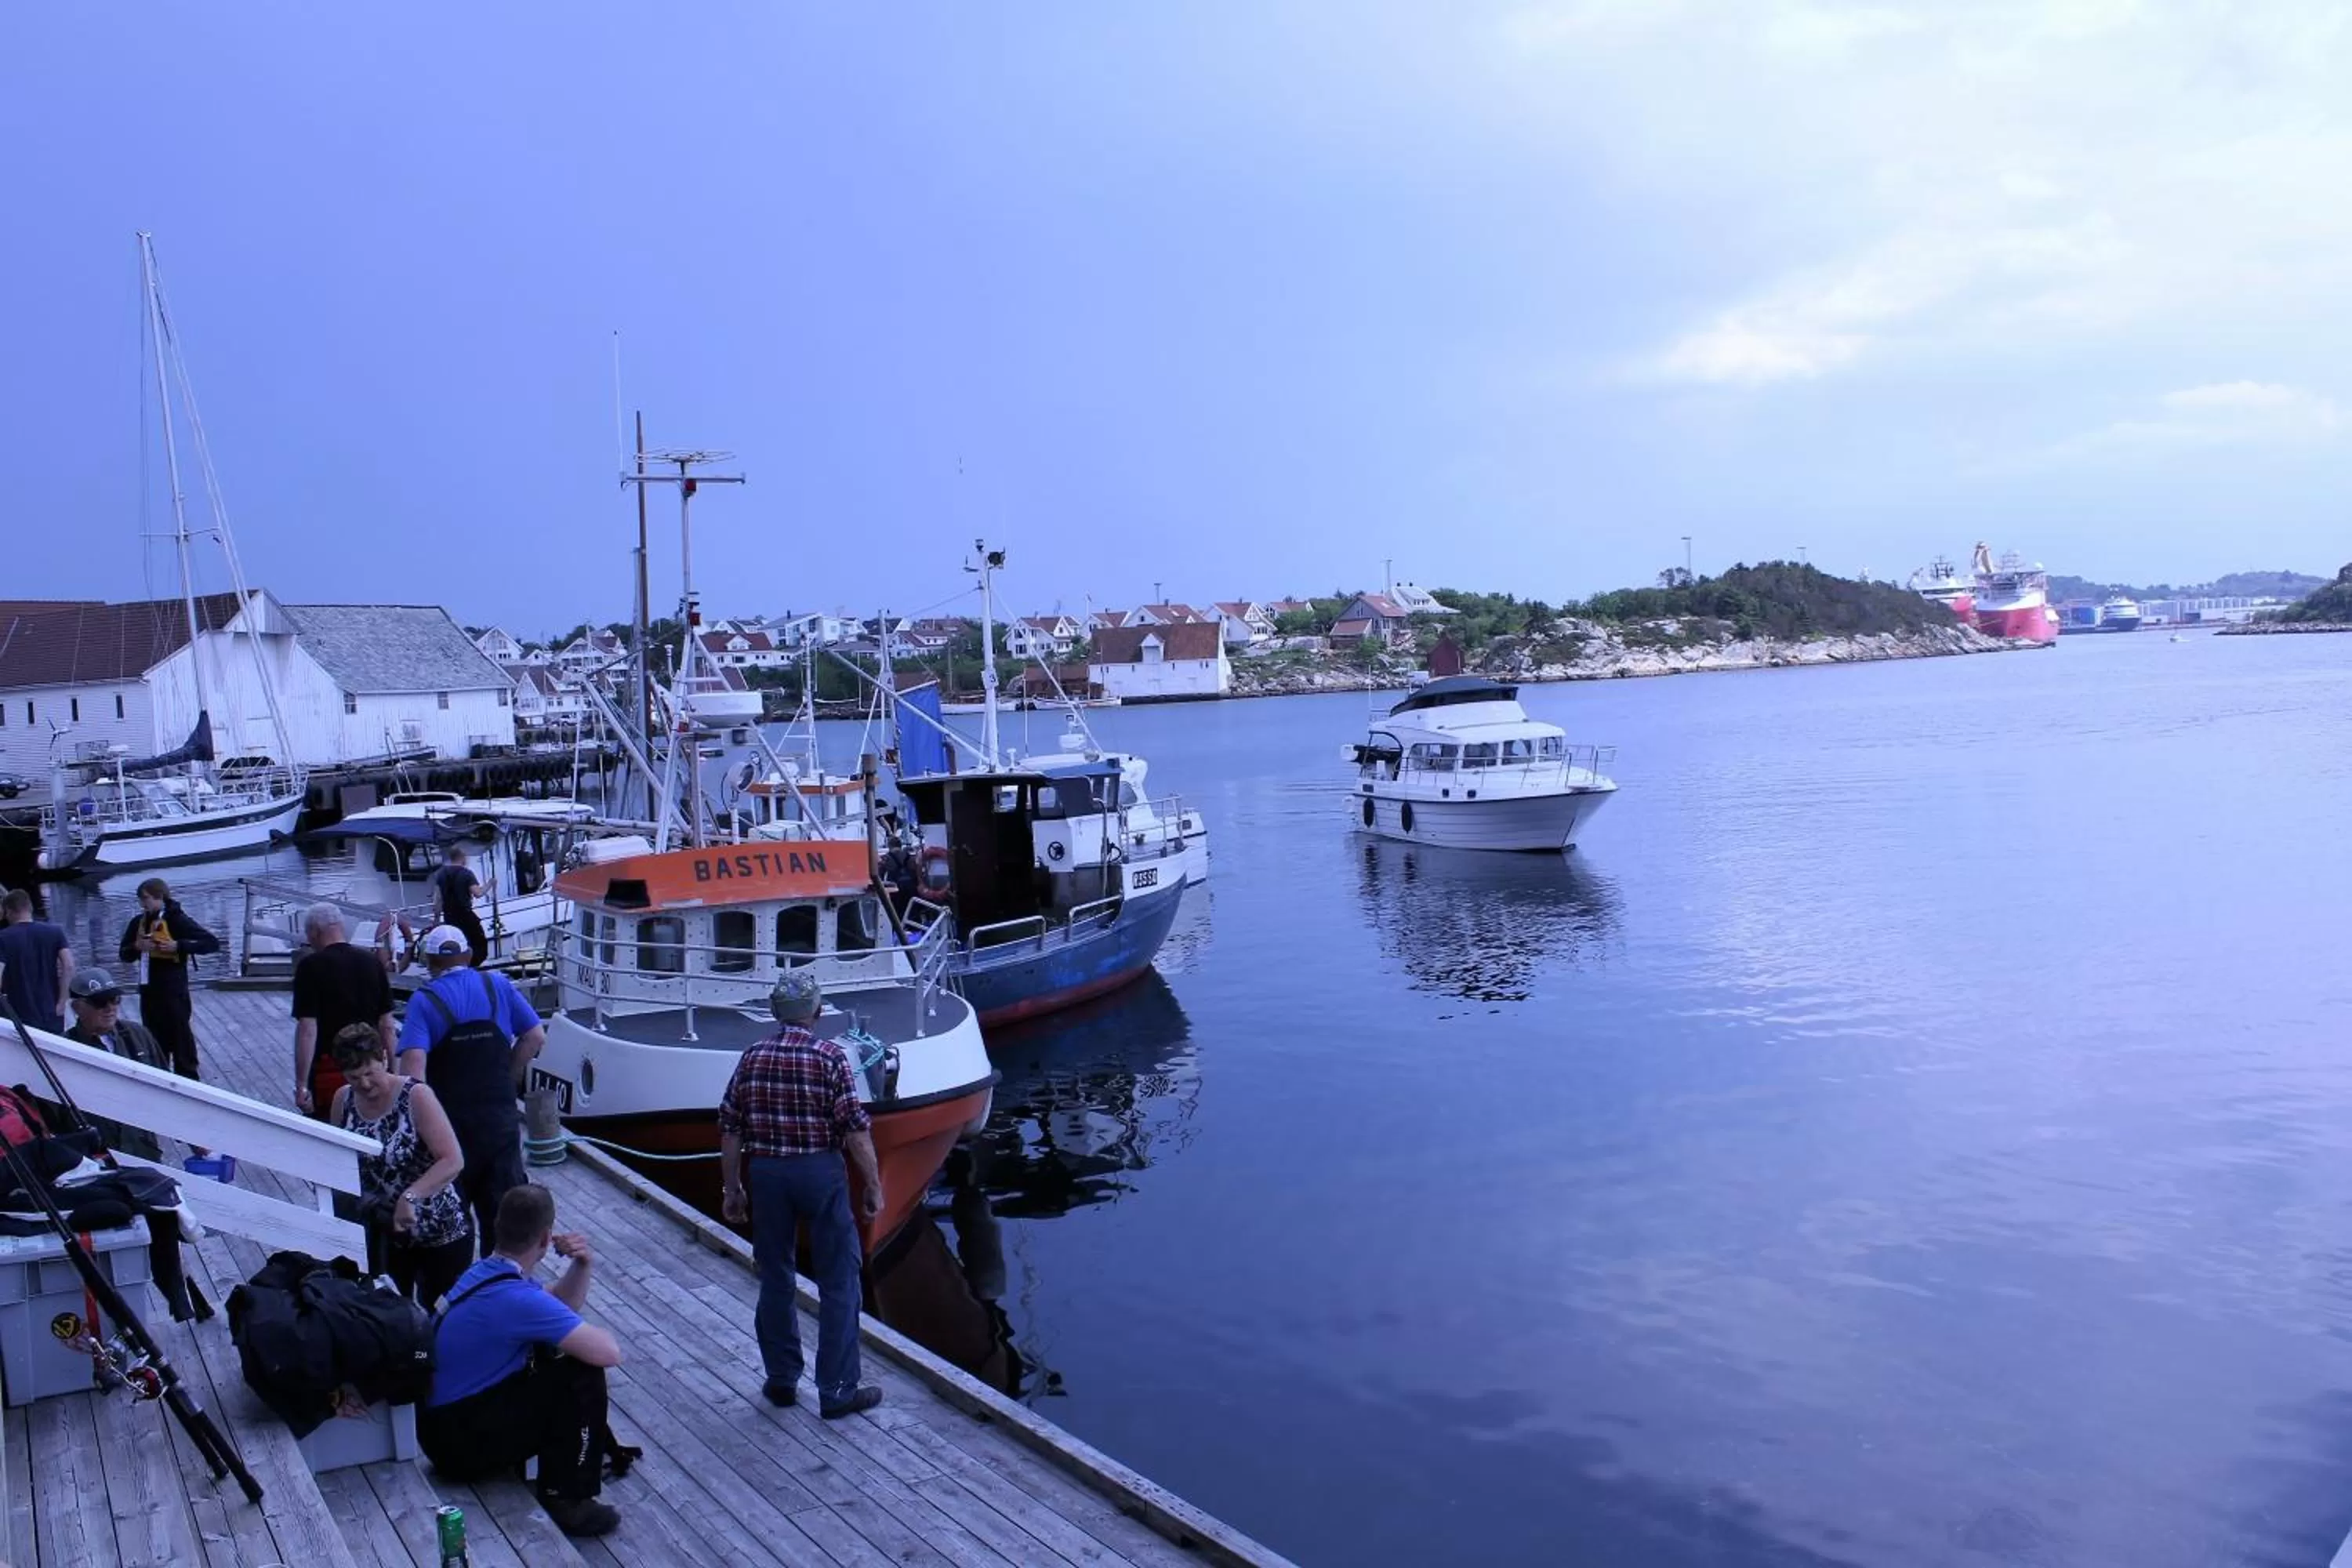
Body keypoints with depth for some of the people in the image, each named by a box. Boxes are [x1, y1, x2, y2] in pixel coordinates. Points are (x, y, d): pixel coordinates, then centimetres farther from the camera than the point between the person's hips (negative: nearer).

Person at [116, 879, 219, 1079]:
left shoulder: (177, 920, -10)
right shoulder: (138, 922, 8)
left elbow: (212, 943, -13)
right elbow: (124, 955, 14)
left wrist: (178, 946, -21)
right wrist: (137, 946, -7)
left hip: (174, 993, -6)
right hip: (148, 993, 6)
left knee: (181, 1041, -2)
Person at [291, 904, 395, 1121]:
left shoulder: (311, 966, -10)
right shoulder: (372, 963, 5)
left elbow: (307, 1030, -15)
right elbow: (386, 1025, 8)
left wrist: (301, 1085, -12)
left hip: (329, 1070, -5)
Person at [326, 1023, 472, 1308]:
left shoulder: (416, 1096, -19)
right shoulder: (343, 1100, -2)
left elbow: (453, 1161, -25)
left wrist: (409, 1197, -37)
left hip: (441, 1234, -5)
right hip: (384, 1232, 5)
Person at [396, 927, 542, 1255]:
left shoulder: (424, 1000, -8)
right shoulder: (498, 986, 1)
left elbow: (413, 1064, -21)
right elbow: (536, 1036, 0)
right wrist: (508, 1079, 9)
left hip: (450, 1123, -2)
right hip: (501, 1117, 2)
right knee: (502, 1203, 11)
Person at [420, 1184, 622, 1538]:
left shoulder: (488, 1270, 4)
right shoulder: (515, 1297, -28)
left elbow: (560, 1305, 18)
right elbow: (609, 1352, -29)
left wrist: (581, 1266, -2)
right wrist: (593, 1337, -5)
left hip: (444, 1417, 10)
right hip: (460, 1442, -10)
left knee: (571, 1348, 12)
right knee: (584, 1373, -15)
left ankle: (589, 1452, 23)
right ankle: (567, 1499, -5)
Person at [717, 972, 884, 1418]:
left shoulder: (752, 1058, 2)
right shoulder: (829, 1056, -10)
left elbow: (730, 1130, 4)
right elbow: (855, 1129, -12)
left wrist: (731, 1189, 14)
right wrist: (873, 1185, -4)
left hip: (766, 1173, 4)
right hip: (821, 1172, -4)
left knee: (775, 1280, 16)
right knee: (839, 1283, 5)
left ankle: (781, 1380, 24)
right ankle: (837, 1391, 7)